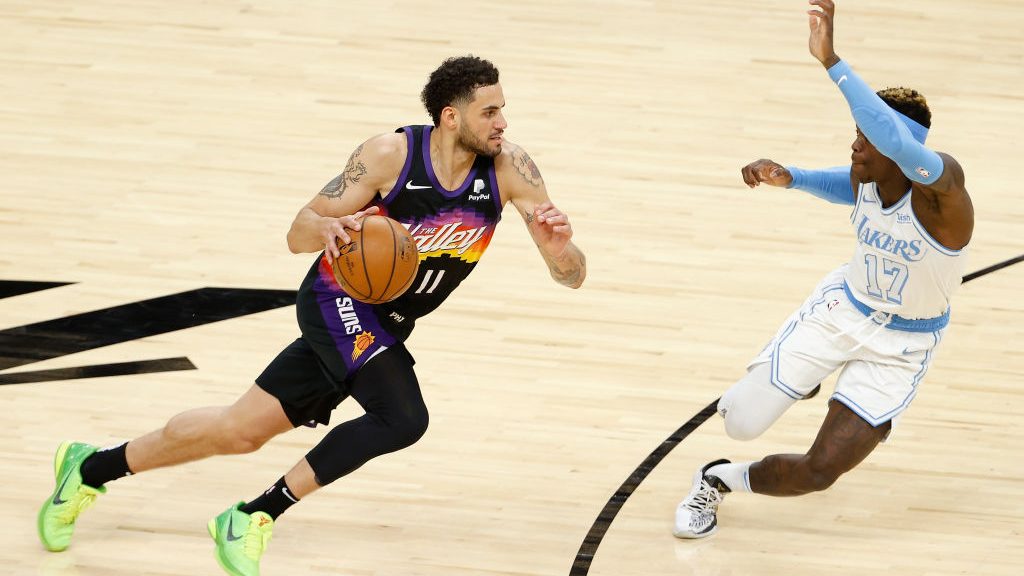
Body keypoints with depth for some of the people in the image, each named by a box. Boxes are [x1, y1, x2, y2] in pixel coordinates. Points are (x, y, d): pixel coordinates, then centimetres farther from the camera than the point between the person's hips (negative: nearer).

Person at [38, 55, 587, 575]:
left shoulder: (509, 167, -13)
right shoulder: (390, 155, -21)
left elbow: (573, 276, -13)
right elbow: (298, 232, -12)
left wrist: (558, 246, -36)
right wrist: (329, 227, -35)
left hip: (386, 327, 5)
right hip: (339, 300, -5)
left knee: (239, 430, 9)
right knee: (402, 418, -28)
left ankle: (92, 468, 27)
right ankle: (252, 519, -15)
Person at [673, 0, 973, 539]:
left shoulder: (941, 182, -32)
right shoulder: (866, 171, -13)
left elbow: (894, 139, -55)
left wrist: (830, 59, -62)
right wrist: (790, 178, -6)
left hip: (901, 346, -5)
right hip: (843, 307, 5)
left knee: (820, 470, -12)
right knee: (741, 422, 0)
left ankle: (721, 480, 18)